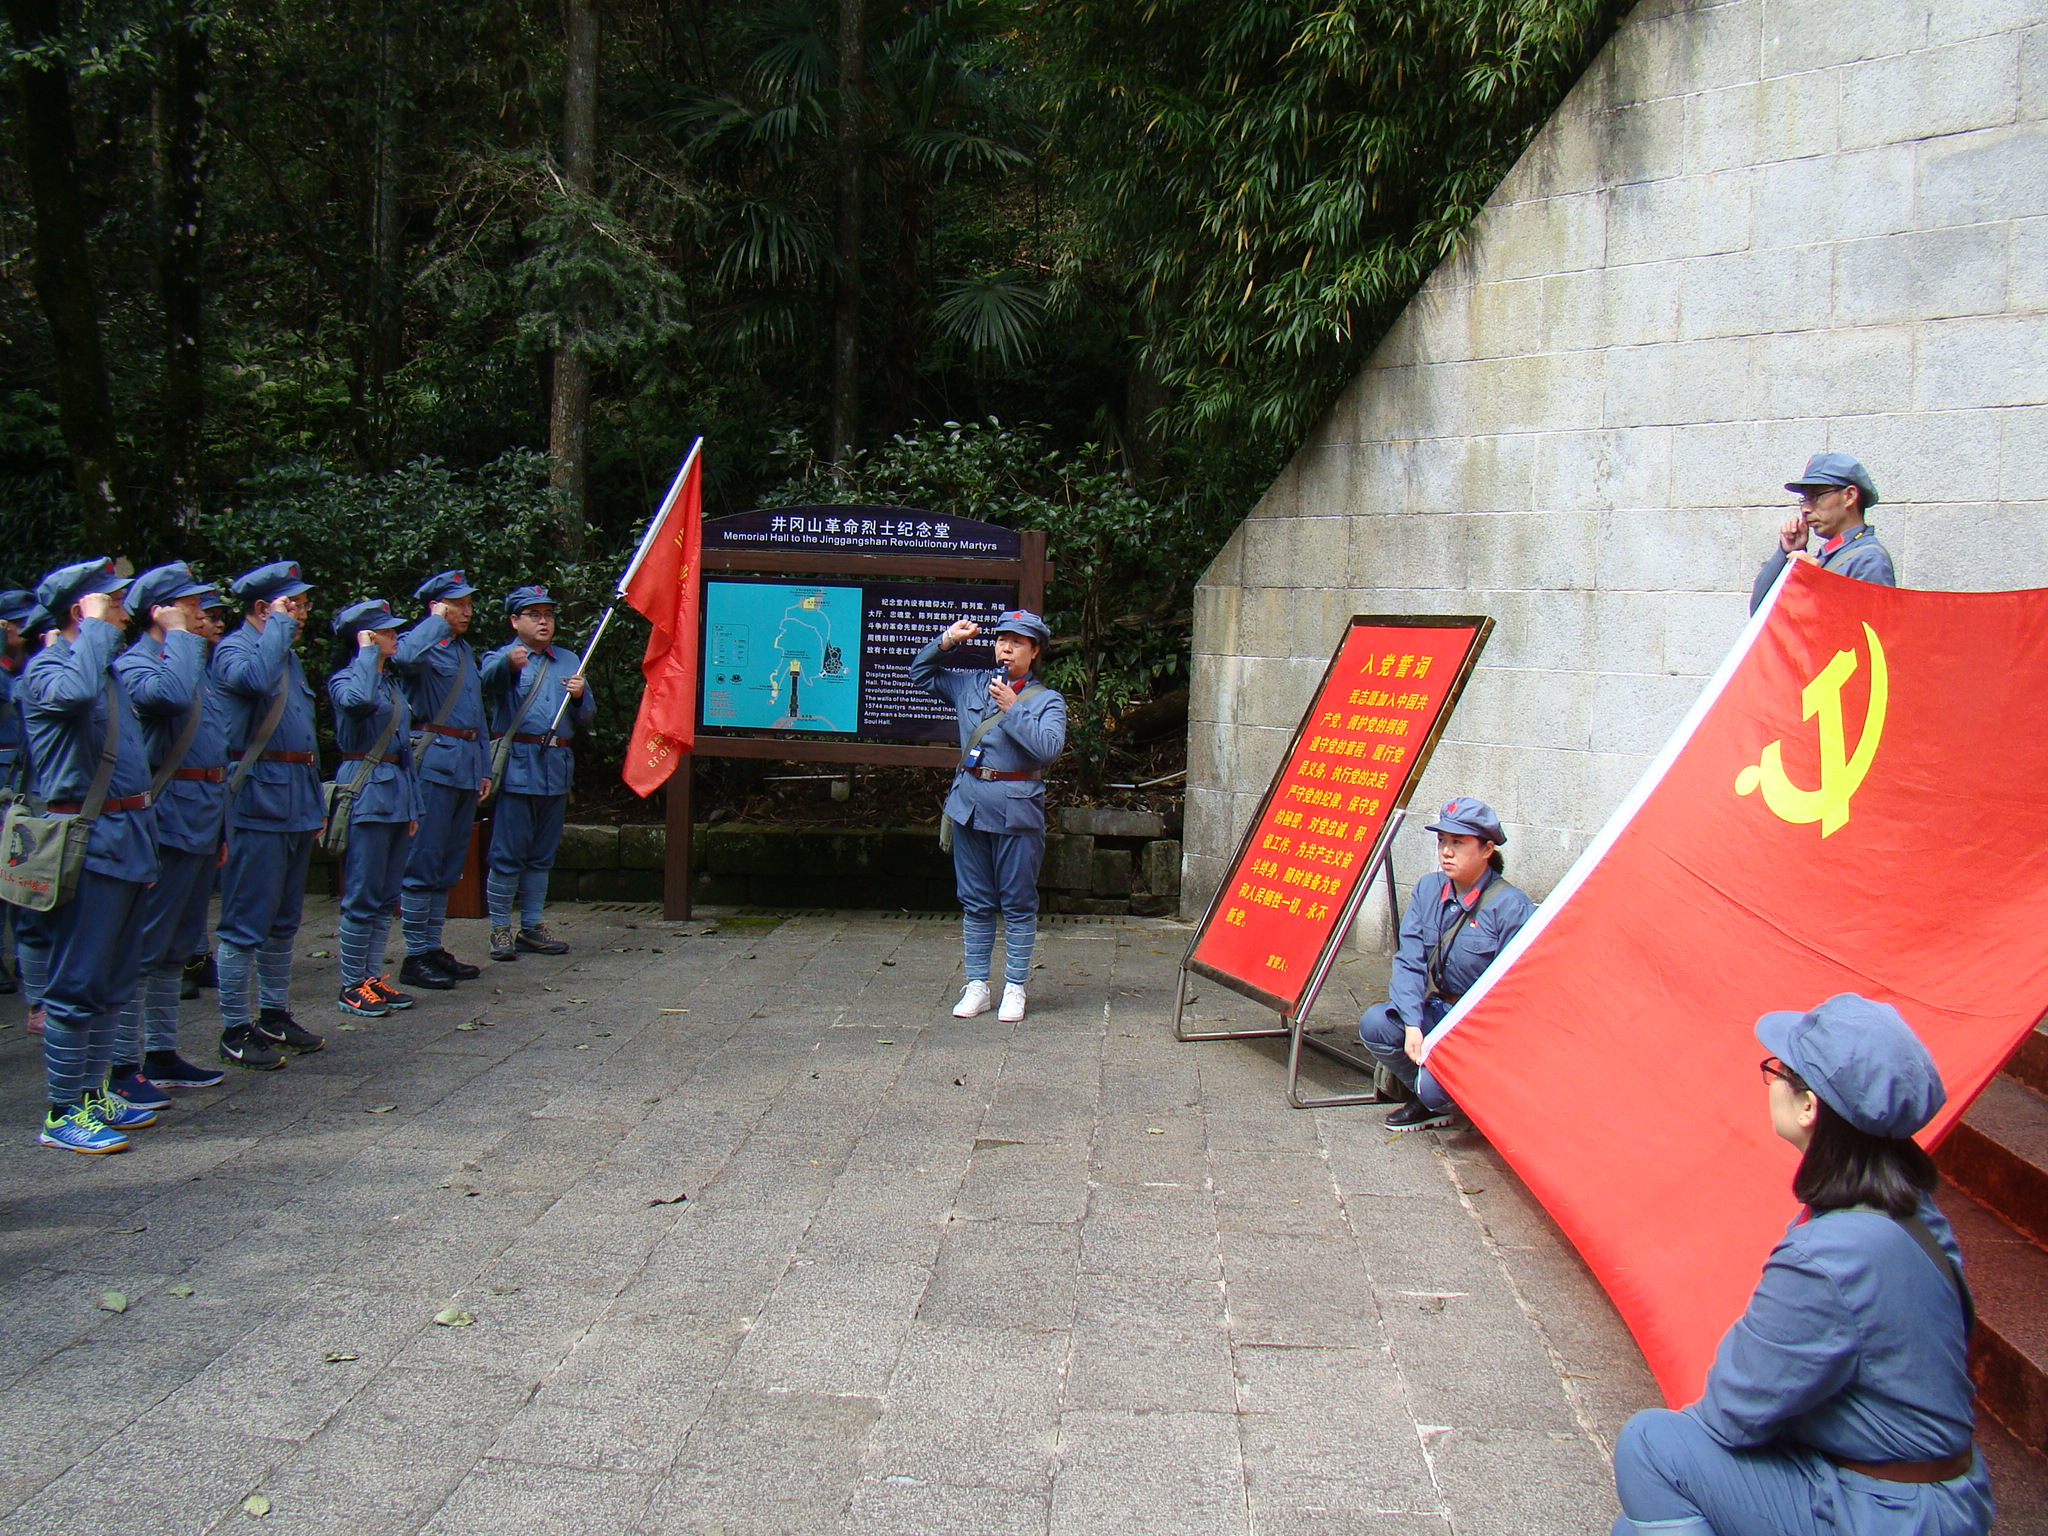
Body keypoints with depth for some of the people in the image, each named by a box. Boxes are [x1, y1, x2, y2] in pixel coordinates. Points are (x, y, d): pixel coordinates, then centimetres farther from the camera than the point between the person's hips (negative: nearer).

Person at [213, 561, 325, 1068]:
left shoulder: (287, 656, 19)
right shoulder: (233, 650, -8)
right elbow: (256, 679, -34)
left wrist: (314, 804, 22)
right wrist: (280, 626, -19)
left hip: (296, 804, 9)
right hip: (256, 802, -9)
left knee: (284, 920, 15)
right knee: (246, 923, -4)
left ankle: (275, 1016, 25)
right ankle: (235, 1032, 2)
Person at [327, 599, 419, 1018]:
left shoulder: (391, 682, 17)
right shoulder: (344, 679, -7)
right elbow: (359, 700, -34)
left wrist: (411, 807, 19)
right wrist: (367, 653, -19)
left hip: (395, 791, 8)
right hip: (365, 792, -8)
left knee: (387, 895, 11)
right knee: (362, 895, -5)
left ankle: (374, 976, 19)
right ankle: (352, 986, 3)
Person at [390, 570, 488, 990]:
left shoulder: (465, 650, 20)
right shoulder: (423, 644, -6)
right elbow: (404, 656, -33)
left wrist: (484, 768, 19)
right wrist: (438, 622, -18)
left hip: (468, 765, 9)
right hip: (434, 761, -8)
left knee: (449, 864, 12)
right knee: (424, 861, -5)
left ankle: (434, 948, 19)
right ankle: (414, 958, -1)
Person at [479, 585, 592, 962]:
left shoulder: (569, 661, 17)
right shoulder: (502, 657, 1)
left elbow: (587, 716, 17)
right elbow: (488, 680, -24)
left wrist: (580, 695, -6)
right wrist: (509, 663, -46)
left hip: (556, 766, 5)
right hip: (516, 764, -5)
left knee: (542, 854, 11)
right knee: (508, 852, -4)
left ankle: (532, 927, 19)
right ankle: (500, 929, 4)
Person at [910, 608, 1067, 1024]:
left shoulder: (1047, 701, -1)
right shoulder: (971, 686, 10)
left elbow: (1048, 747, -17)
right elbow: (920, 673, 19)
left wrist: (1012, 708, -18)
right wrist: (947, 639, 5)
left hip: (1017, 811, -4)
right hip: (970, 803, 4)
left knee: (1017, 904, 3)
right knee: (975, 903, 9)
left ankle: (1015, 989, 12)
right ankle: (976, 986, 18)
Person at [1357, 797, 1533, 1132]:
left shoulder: (1511, 906, -17)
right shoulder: (1428, 889, 0)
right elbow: (1409, 961, -5)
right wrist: (1412, 1025, -20)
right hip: (1437, 1011, 6)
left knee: (1437, 1086, -29)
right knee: (1375, 1024, -21)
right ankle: (1428, 1103, 4)